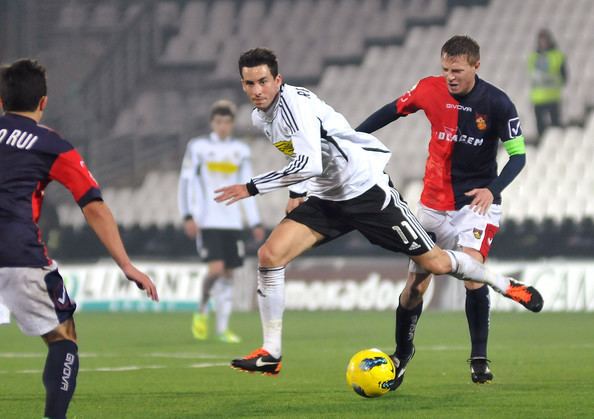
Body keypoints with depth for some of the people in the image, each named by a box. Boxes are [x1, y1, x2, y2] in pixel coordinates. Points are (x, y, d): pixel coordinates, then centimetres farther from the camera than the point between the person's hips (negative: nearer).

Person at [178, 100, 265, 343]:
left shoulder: (240, 151, 11)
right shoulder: (198, 147, 0)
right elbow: (186, 182, -2)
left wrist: (255, 223, 13)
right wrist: (187, 216, -11)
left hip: (232, 222, 4)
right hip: (206, 222, -4)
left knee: (228, 274, 2)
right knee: (216, 269, -17)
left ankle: (223, 328, 8)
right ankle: (202, 311, 7)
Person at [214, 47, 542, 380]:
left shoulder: (294, 104, -24)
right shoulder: (261, 118, 4)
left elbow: (309, 163, -37)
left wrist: (252, 188, -33)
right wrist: (296, 191, 10)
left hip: (366, 188, -8)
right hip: (326, 199, 8)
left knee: (435, 263, -1)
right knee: (270, 255, -12)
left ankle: (505, 285, 25)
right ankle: (271, 354, -6)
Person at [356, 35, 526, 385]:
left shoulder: (496, 103, -14)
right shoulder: (430, 90, -6)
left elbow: (518, 154, -11)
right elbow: (393, 110, 11)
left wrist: (493, 190, -26)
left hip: (477, 202, -3)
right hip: (434, 205, 3)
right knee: (415, 286, 6)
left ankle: (479, 358, -12)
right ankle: (402, 353, 30)